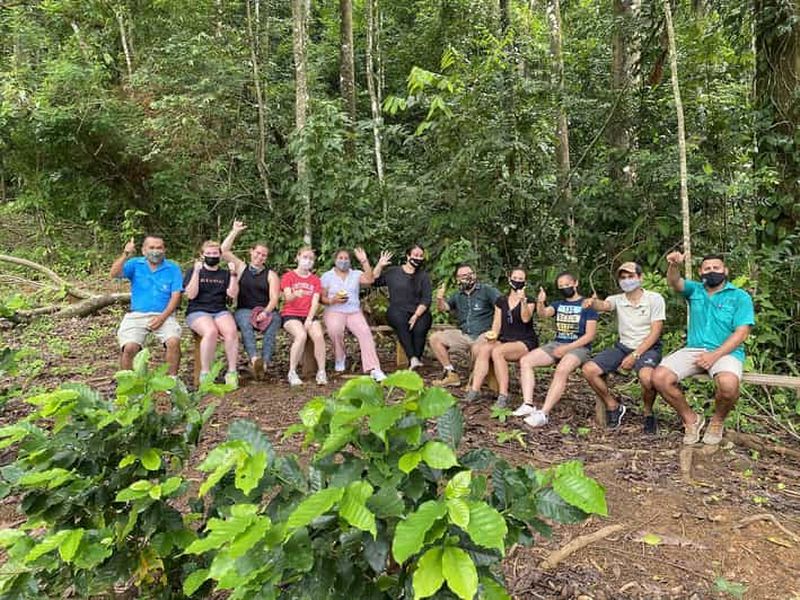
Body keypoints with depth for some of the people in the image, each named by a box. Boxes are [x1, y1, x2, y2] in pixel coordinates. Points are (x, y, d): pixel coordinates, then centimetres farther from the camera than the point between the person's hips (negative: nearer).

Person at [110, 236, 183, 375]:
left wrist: (162, 317, -11)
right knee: (129, 347, -23)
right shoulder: (135, 264, 10)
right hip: (137, 315, 1)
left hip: (164, 315, 0)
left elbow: (176, 296, 1)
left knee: (174, 341, -27)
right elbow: (114, 274, -7)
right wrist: (125, 255, -24)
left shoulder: (172, 268, 7)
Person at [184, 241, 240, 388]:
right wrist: (196, 271, -7)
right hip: (197, 311, -2)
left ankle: (232, 372, -27)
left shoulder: (225, 274, 19)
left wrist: (233, 274, -3)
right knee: (211, 332, -36)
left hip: (221, 311, 2)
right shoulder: (192, 271, 13)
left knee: (231, 332, -32)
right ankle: (205, 374, -27)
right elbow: (191, 294, -2)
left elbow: (233, 294, 4)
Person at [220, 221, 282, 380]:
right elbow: (224, 251, 6)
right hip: (244, 311, 0)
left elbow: (274, 298, -1)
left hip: (266, 311, 0)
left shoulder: (271, 275, 12)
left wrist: (266, 312, -19)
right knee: (245, 320, -35)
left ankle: (265, 362, -46)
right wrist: (234, 232, 3)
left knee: (274, 319, -34)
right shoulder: (241, 268, 16)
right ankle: (254, 358, -53)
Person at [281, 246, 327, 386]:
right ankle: (292, 373, -21)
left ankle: (321, 372, -20)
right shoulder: (288, 276, 5)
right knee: (301, 335, -33)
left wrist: (309, 319, -13)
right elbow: (287, 298, -10)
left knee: (319, 335, -28)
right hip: (291, 314, -3)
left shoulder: (315, 280, 14)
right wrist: (295, 294, -34)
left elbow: (315, 302, 3)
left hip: (309, 315, 3)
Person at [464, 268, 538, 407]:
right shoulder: (501, 301, 16)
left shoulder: (529, 300, 4)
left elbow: (525, 318, -14)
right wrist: (492, 335, -8)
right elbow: (497, 323, 12)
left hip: (525, 342, -4)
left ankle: (503, 395, -32)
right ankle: (474, 390, -31)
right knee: (483, 349, -28)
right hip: (504, 340, 4)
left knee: (497, 351, -34)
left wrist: (523, 301, -28)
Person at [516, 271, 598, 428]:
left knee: (561, 371, -36)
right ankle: (528, 405, -22)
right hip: (556, 344, 6)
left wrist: (567, 348, -15)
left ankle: (543, 414, -38)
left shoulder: (587, 305, 0)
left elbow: (589, 335, -7)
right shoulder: (559, 304, 16)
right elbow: (543, 313, -5)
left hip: (578, 347, -6)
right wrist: (540, 303, -28)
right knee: (525, 361, -14)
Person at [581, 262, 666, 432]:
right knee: (589, 369, -16)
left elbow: (655, 332, -10)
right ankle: (613, 406, 6)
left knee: (647, 376, -37)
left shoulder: (654, 298, -5)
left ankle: (648, 413, -5)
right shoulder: (617, 299, 3)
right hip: (623, 346, 4)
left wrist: (635, 355, -19)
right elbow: (604, 305, -21)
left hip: (648, 348, -4)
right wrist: (592, 302, -47)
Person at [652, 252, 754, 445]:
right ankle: (691, 419, 3)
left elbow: (741, 333, -5)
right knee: (659, 377, -22)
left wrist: (715, 355, -19)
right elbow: (675, 282, -9)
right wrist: (674, 265, -34)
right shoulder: (695, 290, 13)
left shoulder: (740, 297, 5)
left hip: (725, 352, -3)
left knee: (728, 384, -36)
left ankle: (717, 422, -2)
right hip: (693, 349, 3)